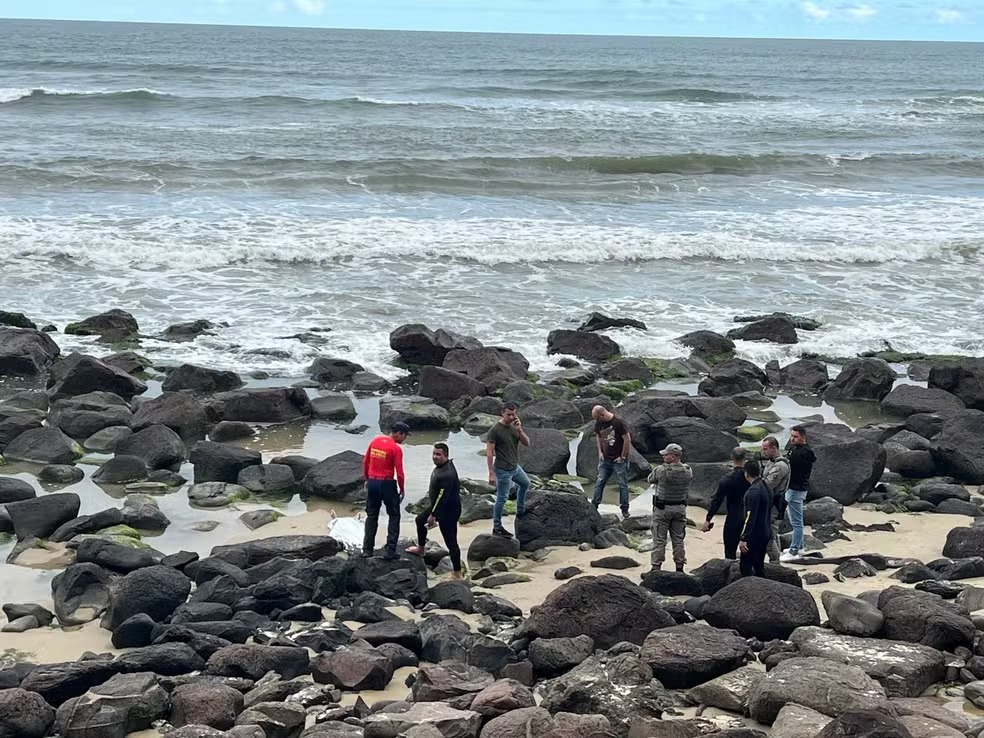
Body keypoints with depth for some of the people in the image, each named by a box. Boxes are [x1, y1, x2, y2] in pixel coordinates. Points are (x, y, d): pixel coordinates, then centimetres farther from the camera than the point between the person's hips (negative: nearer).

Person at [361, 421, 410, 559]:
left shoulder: (375, 441, 3)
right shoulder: (396, 448, -15)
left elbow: (365, 462, 11)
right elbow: (399, 473, -14)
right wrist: (402, 489, 0)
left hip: (372, 483, 5)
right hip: (387, 484, -5)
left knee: (371, 516, 16)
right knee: (394, 517, 8)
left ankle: (367, 549, 16)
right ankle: (390, 551, 3)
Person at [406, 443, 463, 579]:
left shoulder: (447, 474, -32)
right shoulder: (442, 466, -2)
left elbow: (442, 497, -29)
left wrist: (433, 515, -23)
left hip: (448, 510, -11)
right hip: (437, 505, 11)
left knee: (450, 541, -4)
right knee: (420, 520, 29)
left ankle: (457, 573, 4)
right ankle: (420, 549, 51)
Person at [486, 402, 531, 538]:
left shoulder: (515, 427, 4)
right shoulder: (495, 430, -18)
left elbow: (526, 443, 3)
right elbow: (489, 453, -18)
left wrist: (519, 430, -14)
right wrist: (491, 474, -21)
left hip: (515, 467, 8)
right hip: (503, 470, -8)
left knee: (525, 483, 27)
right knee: (502, 498, -2)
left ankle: (520, 510, 46)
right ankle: (497, 527, 7)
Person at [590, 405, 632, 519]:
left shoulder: (618, 422, -17)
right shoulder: (599, 423, 2)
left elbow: (627, 439, -15)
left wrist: (622, 456, -11)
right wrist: (600, 452, 10)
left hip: (619, 460, -5)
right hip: (605, 458, 5)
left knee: (623, 484, 0)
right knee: (600, 482, 2)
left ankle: (625, 509, 7)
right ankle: (594, 506, 7)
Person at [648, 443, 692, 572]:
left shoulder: (661, 470, -21)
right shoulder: (688, 471, -8)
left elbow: (650, 479, -5)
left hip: (662, 509, -4)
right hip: (680, 509, 4)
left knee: (659, 540, 3)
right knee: (678, 540, 14)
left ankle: (656, 567, 5)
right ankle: (680, 568, 20)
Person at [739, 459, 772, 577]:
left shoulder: (753, 491, -19)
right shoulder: (766, 487, 9)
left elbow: (750, 517, -22)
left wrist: (744, 538, -21)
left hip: (754, 535, -9)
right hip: (765, 533, 9)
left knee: (745, 566, -5)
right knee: (759, 565, 16)